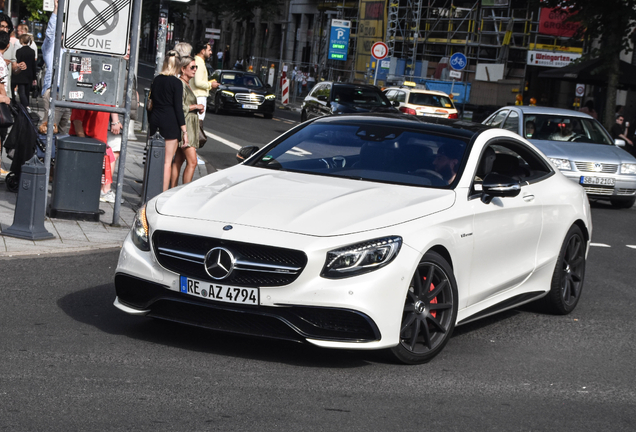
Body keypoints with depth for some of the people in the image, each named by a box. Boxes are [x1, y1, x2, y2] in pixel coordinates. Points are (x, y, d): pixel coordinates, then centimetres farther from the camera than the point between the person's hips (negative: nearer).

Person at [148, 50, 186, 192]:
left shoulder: (156, 80, 8)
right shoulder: (176, 83, -8)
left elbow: (151, 102, 12)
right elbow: (178, 108, -11)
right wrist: (184, 130, -7)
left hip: (155, 120, 5)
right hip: (170, 122, -5)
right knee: (167, 161, -1)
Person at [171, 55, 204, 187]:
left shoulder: (187, 84, 18)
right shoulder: (180, 84, -13)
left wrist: (197, 108, 11)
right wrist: (196, 106, -11)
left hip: (190, 126, 10)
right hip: (184, 126, -10)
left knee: (178, 161, 10)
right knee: (192, 162, -13)